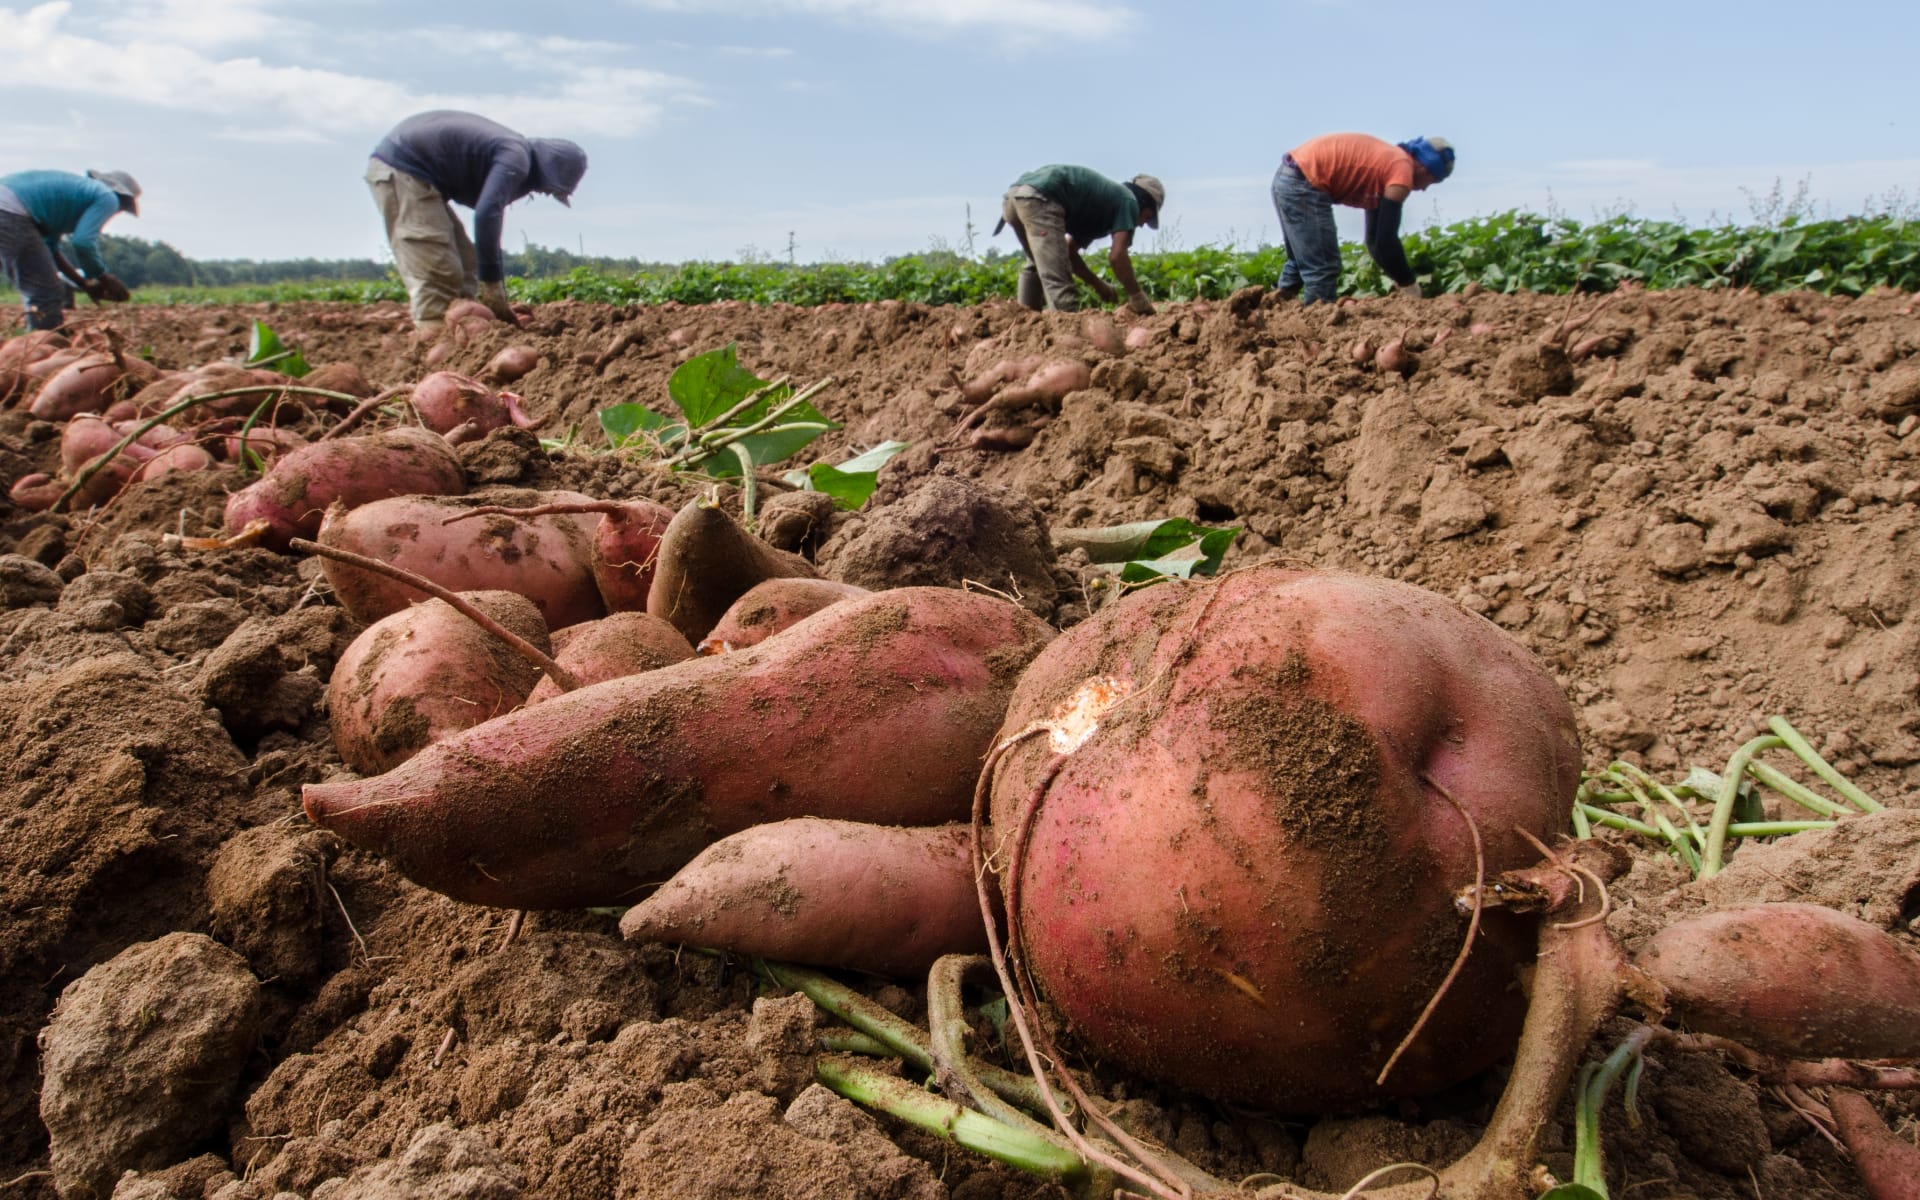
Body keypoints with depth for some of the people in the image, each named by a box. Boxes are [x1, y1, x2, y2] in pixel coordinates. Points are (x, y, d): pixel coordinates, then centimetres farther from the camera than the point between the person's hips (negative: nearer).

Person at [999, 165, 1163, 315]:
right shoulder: (1129, 201, 10)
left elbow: (1069, 252, 36)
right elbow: (1116, 256, -3)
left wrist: (1098, 284, 38)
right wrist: (1137, 296, 7)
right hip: (1040, 198, -9)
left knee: (1036, 265, 29)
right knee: (1056, 278, -13)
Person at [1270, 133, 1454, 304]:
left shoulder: (1389, 162, 20)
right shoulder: (1402, 171, -8)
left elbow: (1377, 238, 23)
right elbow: (1386, 239, -12)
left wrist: (1401, 280, 19)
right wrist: (1408, 283, -1)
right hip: (1303, 186, -10)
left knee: (1300, 261, 24)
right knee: (1323, 269, -6)